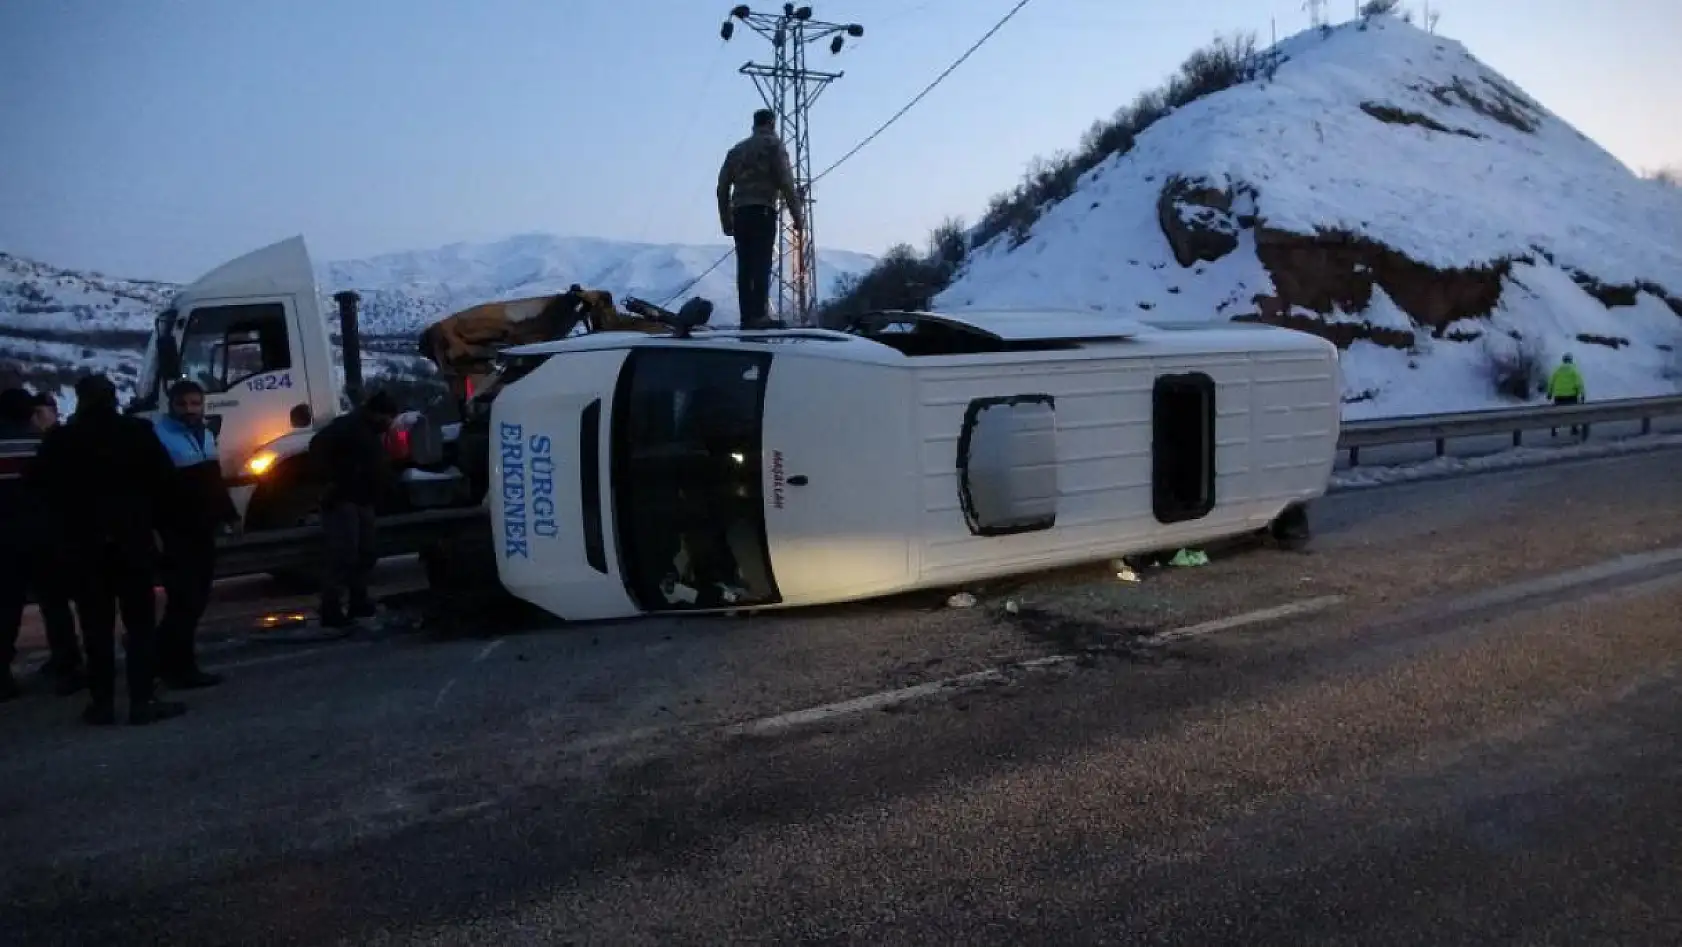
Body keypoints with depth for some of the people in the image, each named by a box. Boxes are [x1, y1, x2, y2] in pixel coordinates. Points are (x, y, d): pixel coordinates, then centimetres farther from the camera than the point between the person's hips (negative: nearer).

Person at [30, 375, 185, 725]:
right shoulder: (138, 432, -4)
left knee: (96, 626, 7)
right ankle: (142, 700, -2)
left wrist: (66, 523, 17)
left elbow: (39, 483, 3)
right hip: (132, 538, -1)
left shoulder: (60, 439, -2)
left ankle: (102, 702, 8)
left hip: (82, 544, 1)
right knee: (140, 623, 2)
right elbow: (164, 478, -3)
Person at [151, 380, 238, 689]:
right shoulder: (159, 436, -12)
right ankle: (180, 666, -2)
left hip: (203, 530, 9)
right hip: (176, 533, -8)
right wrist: (154, 528, -25)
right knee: (185, 599, -10)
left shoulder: (206, 435, 16)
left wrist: (228, 514, 22)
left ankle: (166, 658, 24)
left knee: (197, 597, 12)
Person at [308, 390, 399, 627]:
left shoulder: (374, 432, 18)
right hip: (342, 499, -10)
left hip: (363, 501, 10)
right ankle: (331, 609, -12)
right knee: (343, 555, -13)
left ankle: (359, 603, 24)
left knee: (365, 554, 14)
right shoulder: (348, 425, -12)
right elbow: (317, 445, -24)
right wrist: (330, 480, -26)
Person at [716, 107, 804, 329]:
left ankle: (746, 318, 0)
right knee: (761, 265, -12)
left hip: (739, 213, 6)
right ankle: (758, 316, -22)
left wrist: (726, 221, 23)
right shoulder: (773, 144, 6)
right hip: (763, 211, -6)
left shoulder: (736, 149, 23)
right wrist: (798, 215, -4)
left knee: (744, 267, 4)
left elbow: (722, 188, 21)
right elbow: (786, 182, -5)